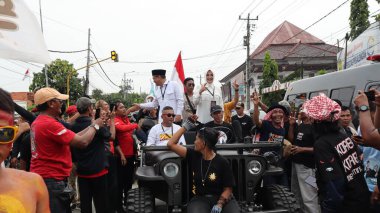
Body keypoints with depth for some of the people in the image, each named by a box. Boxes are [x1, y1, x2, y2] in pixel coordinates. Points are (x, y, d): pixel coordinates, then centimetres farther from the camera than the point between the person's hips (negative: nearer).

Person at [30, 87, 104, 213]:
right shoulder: (49, 124, -22)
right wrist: (95, 126, -5)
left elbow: (73, 137, 12)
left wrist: (91, 126, 10)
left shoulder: (38, 122, 10)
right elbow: (83, 142, -21)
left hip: (41, 177, 10)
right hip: (52, 180, -10)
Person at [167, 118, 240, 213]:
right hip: (199, 199, 1)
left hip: (222, 198, 0)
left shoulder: (222, 162, -7)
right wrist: (185, 126, 3)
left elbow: (228, 188, -4)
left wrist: (219, 205, -19)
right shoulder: (193, 156, 3)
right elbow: (171, 144, 4)